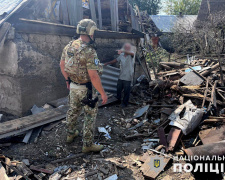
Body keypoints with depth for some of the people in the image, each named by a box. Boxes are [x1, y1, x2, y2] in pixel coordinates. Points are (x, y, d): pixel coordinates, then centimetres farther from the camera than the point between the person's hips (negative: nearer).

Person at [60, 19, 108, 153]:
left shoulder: (69, 46, 0)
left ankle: (71, 134, 45)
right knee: (91, 115, 8)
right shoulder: (89, 52, -25)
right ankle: (88, 144, 19)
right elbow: (93, 76, -28)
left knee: (73, 110, 25)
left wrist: (67, 79, 24)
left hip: (73, 85, 8)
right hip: (86, 89, -7)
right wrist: (103, 93, -19)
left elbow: (62, 64, 11)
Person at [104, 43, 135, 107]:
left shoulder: (131, 55, -12)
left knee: (126, 91, 4)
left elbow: (132, 53, -37)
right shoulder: (121, 55, 6)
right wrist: (107, 63, 27)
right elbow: (115, 60, 21)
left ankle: (124, 103, 23)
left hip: (127, 77, -5)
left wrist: (122, 51, -52)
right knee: (118, 89, 18)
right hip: (121, 76, 6)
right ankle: (118, 100, 40)